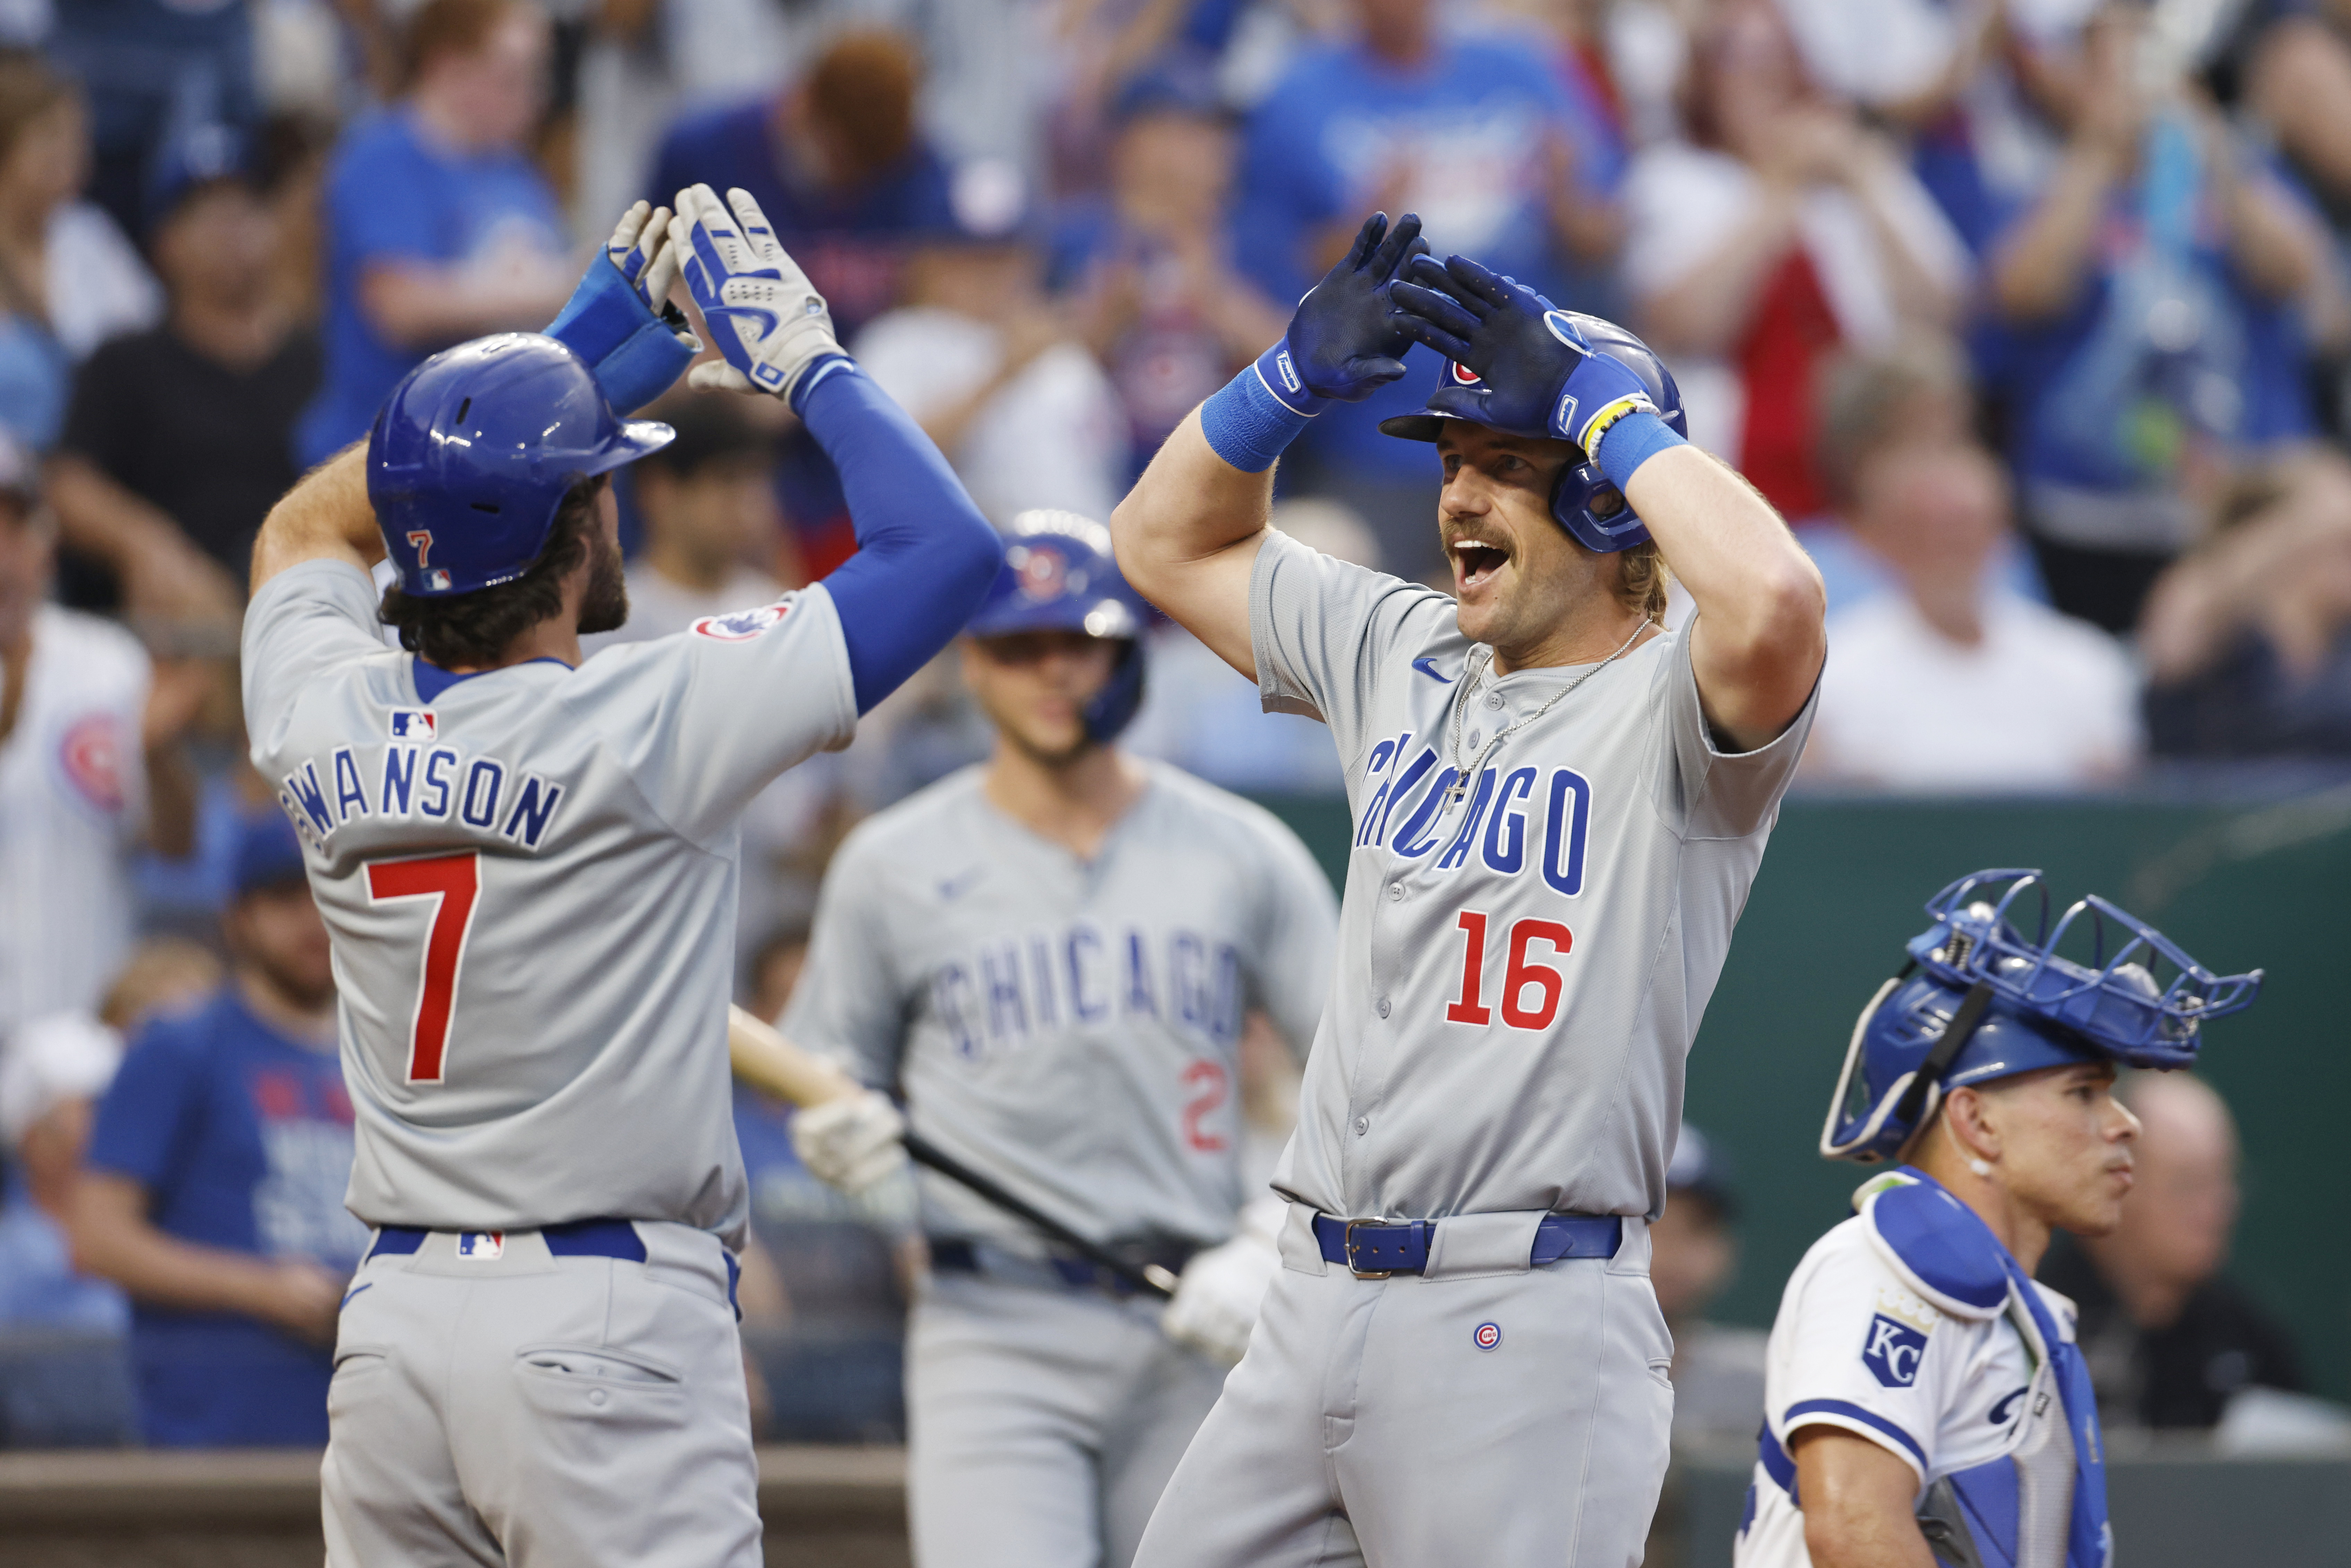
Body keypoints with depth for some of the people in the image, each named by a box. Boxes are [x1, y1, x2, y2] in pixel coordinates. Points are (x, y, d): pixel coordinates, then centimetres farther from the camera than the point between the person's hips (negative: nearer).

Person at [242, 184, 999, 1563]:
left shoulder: (330, 724, 4)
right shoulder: (640, 724, -12)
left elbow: (310, 526, 29)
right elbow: (948, 549, -10)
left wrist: (580, 359, 28)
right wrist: (806, 356, 3)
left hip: (389, 1320, 6)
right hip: (608, 1324, -6)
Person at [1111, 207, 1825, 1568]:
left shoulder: (1672, 704, -6)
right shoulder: (1403, 659, 16)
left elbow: (1774, 606, -30)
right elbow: (1171, 544, 27)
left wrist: (1599, 404, -17)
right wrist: (1301, 373, 9)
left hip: (1532, 1324, -7)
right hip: (1320, 1300, 7)